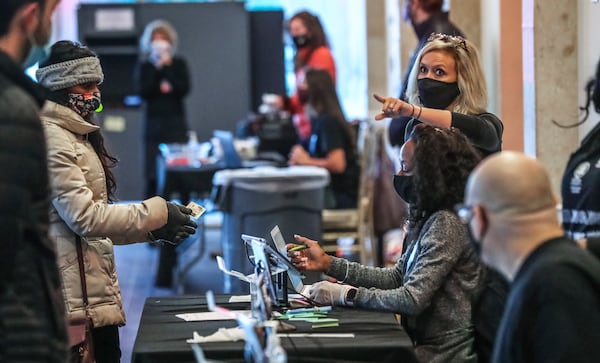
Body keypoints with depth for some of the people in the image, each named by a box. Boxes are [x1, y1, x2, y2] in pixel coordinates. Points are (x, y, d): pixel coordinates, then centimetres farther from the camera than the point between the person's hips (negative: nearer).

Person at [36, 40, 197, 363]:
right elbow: (84, 216, -19)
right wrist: (156, 213, -14)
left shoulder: (75, 136, 19)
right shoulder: (52, 140, -13)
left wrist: (154, 228, 13)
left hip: (97, 296, 10)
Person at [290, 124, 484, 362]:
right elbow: (397, 277, 16)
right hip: (428, 342, 8)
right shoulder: (430, 219, 12)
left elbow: (412, 299, -22)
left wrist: (345, 294, -15)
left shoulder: (446, 225, -18)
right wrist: (327, 264, 10)